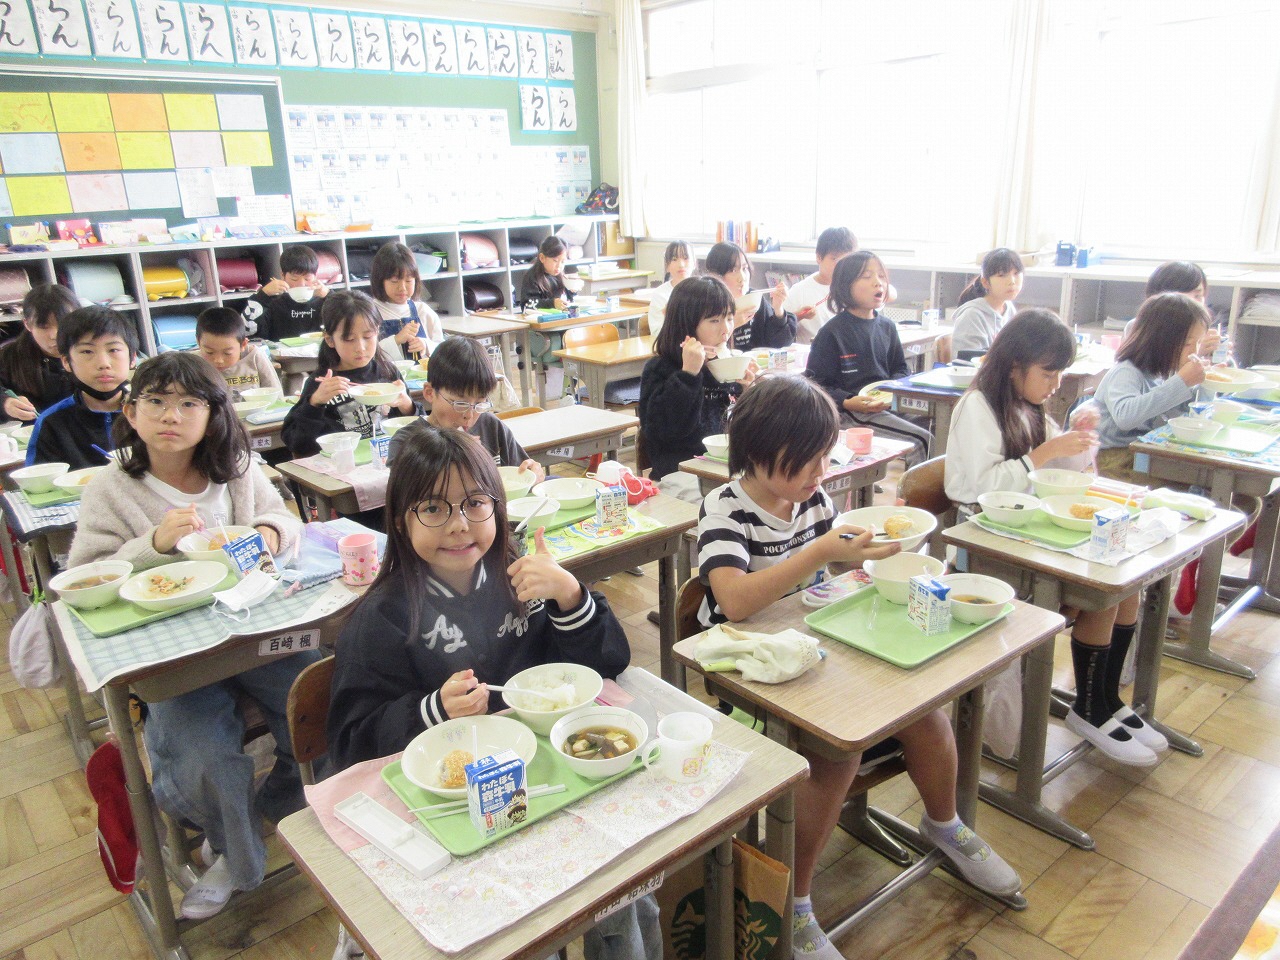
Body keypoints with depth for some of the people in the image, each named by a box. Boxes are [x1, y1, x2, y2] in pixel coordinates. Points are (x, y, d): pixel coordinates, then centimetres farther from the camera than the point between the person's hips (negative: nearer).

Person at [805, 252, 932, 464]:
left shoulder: (887, 326, 13)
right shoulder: (832, 332, -6)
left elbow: (901, 368, 24)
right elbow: (816, 384, -6)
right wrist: (848, 403, -21)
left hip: (888, 404, 7)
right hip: (851, 412, -7)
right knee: (922, 440, -21)